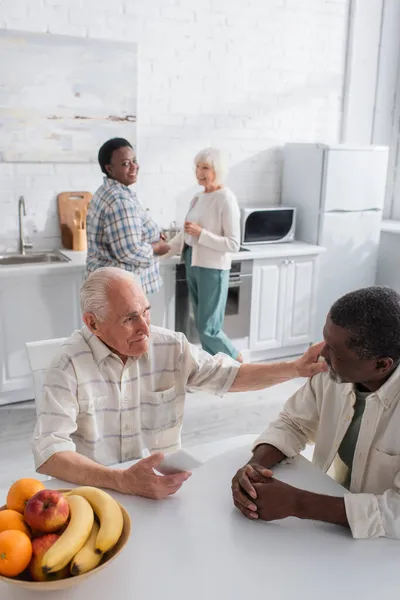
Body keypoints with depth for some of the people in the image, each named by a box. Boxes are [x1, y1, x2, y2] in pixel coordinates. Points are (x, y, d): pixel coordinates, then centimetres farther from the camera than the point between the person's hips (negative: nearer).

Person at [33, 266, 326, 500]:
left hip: (164, 484, 4)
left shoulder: (171, 347, -3)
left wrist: (295, 369, -3)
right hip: (96, 490, -3)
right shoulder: (70, 365, -16)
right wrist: (122, 481, -35)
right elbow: (50, 453, -23)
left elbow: (229, 375, 8)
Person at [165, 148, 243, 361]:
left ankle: (237, 362, 19)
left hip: (212, 268, -8)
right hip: (193, 264, 8)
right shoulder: (198, 197, 9)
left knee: (207, 327, -3)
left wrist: (200, 233, -23)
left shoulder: (226, 199, -14)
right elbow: (185, 234, 16)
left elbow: (233, 244, -18)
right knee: (201, 325, 11)